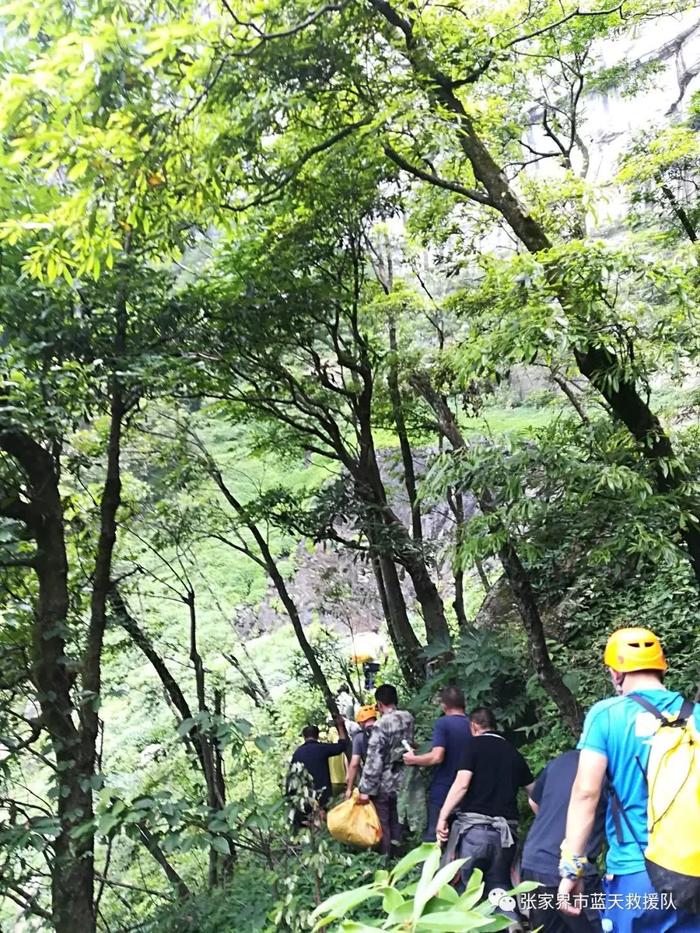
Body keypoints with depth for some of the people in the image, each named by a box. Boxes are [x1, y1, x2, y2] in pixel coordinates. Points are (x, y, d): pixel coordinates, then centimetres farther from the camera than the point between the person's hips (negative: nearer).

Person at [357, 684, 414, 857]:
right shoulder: (408, 719, -2)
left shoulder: (381, 725, -20)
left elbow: (373, 760, -20)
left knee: (382, 826, 8)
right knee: (396, 823, 18)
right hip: (401, 784, 6)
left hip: (383, 785, -6)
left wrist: (365, 790, -16)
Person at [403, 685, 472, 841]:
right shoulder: (473, 725, 3)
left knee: (433, 839, 4)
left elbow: (437, 757, -22)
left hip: (441, 792, -5)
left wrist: (413, 760, -6)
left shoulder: (443, 723, -13)